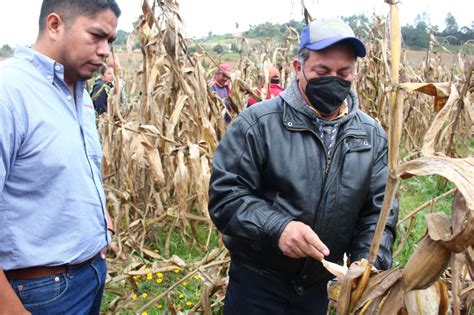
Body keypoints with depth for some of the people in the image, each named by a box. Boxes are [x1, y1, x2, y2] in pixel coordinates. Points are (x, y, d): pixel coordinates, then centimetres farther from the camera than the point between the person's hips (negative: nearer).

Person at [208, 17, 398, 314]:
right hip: (257, 280, -4)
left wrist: (367, 263, -16)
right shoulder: (258, 123, -16)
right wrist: (276, 227, -31)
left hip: (323, 284, 5)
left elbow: (379, 211, 1)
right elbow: (225, 194, -16)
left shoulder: (372, 135, -1)